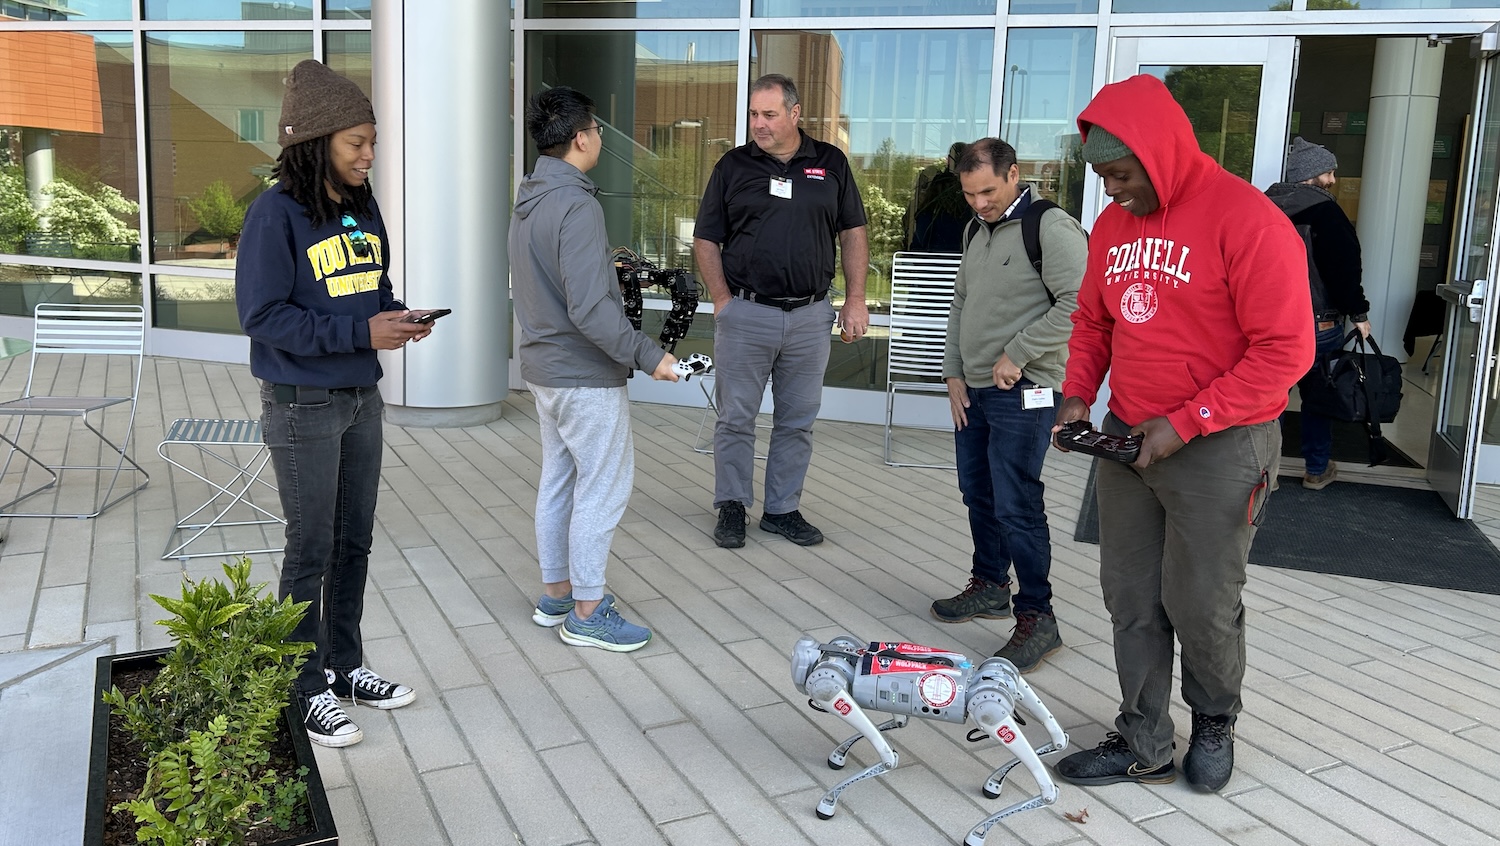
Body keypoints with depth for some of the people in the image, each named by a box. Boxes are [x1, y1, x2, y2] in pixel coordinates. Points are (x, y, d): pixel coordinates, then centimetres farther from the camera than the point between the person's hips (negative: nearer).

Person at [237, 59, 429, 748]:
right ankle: (308, 689, 20)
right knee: (311, 553, 4)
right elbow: (262, 314, -18)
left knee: (354, 543, 16)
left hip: (361, 400, 7)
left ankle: (346, 667, 32)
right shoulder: (276, 213, -15)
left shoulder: (363, 210, 6)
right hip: (303, 406, -7)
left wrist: (398, 319, -7)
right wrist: (361, 332, -24)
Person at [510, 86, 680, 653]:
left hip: (543, 367, 10)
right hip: (585, 375, -10)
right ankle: (586, 612, 7)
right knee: (606, 484, -1)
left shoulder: (528, 200, 9)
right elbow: (589, 308, -27)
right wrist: (647, 356, -22)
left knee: (559, 479, 17)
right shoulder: (576, 204, -21)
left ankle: (555, 594, 27)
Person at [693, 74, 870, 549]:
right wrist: (722, 300, -7)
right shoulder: (733, 166, 2)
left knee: (797, 421, 10)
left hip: (811, 317, 2)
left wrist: (855, 300, 3)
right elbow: (706, 240, 4)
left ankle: (782, 509, 23)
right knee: (736, 418, 5)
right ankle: (732, 507, 20)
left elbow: (853, 233, 10)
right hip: (745, 314, -1)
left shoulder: (830, 163, 6)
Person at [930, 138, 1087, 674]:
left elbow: (1078, 305, -22)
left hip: (1023, 393, -9)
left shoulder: (1051, 228, -13)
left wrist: (1016, 356, -19)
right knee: (978, 495, 17)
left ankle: (1036, 617, 3)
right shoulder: (978, 231, 15)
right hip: (974, 389, 9)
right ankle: (990, 585, 33)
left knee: (1016, 506, -8)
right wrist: (954, 373, 12)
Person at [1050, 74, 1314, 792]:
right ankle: (1142, 746, 22)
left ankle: (1215, 720, 33)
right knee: (1131, 598, 9)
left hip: (1218, 444, -6)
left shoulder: (1246, 220, -15)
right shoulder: (1112, 225, 7)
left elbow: (1285, 351, -18)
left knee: (1200, 604, 5)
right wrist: (1077, 396, 2)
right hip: (1127, 436, 6)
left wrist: (1184, 424, -19)